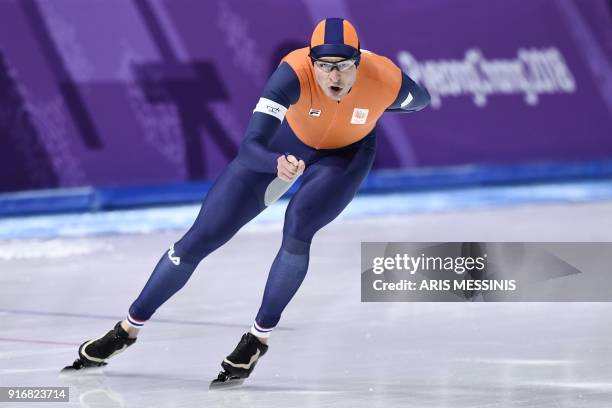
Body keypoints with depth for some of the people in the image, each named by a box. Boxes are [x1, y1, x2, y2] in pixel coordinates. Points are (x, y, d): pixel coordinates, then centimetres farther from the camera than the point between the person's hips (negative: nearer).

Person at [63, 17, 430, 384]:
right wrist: (278, 164, -67)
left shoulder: (386, 79, -34)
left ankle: (259, 338, -10)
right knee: (201, 238, 0)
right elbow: (251, 147, -48)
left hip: (347, 154, 0)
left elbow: (420, 101, -8)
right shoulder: (296, 72, -39)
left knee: (297, 227, -30)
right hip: (285, 143, 0)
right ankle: (128, 328, 18)